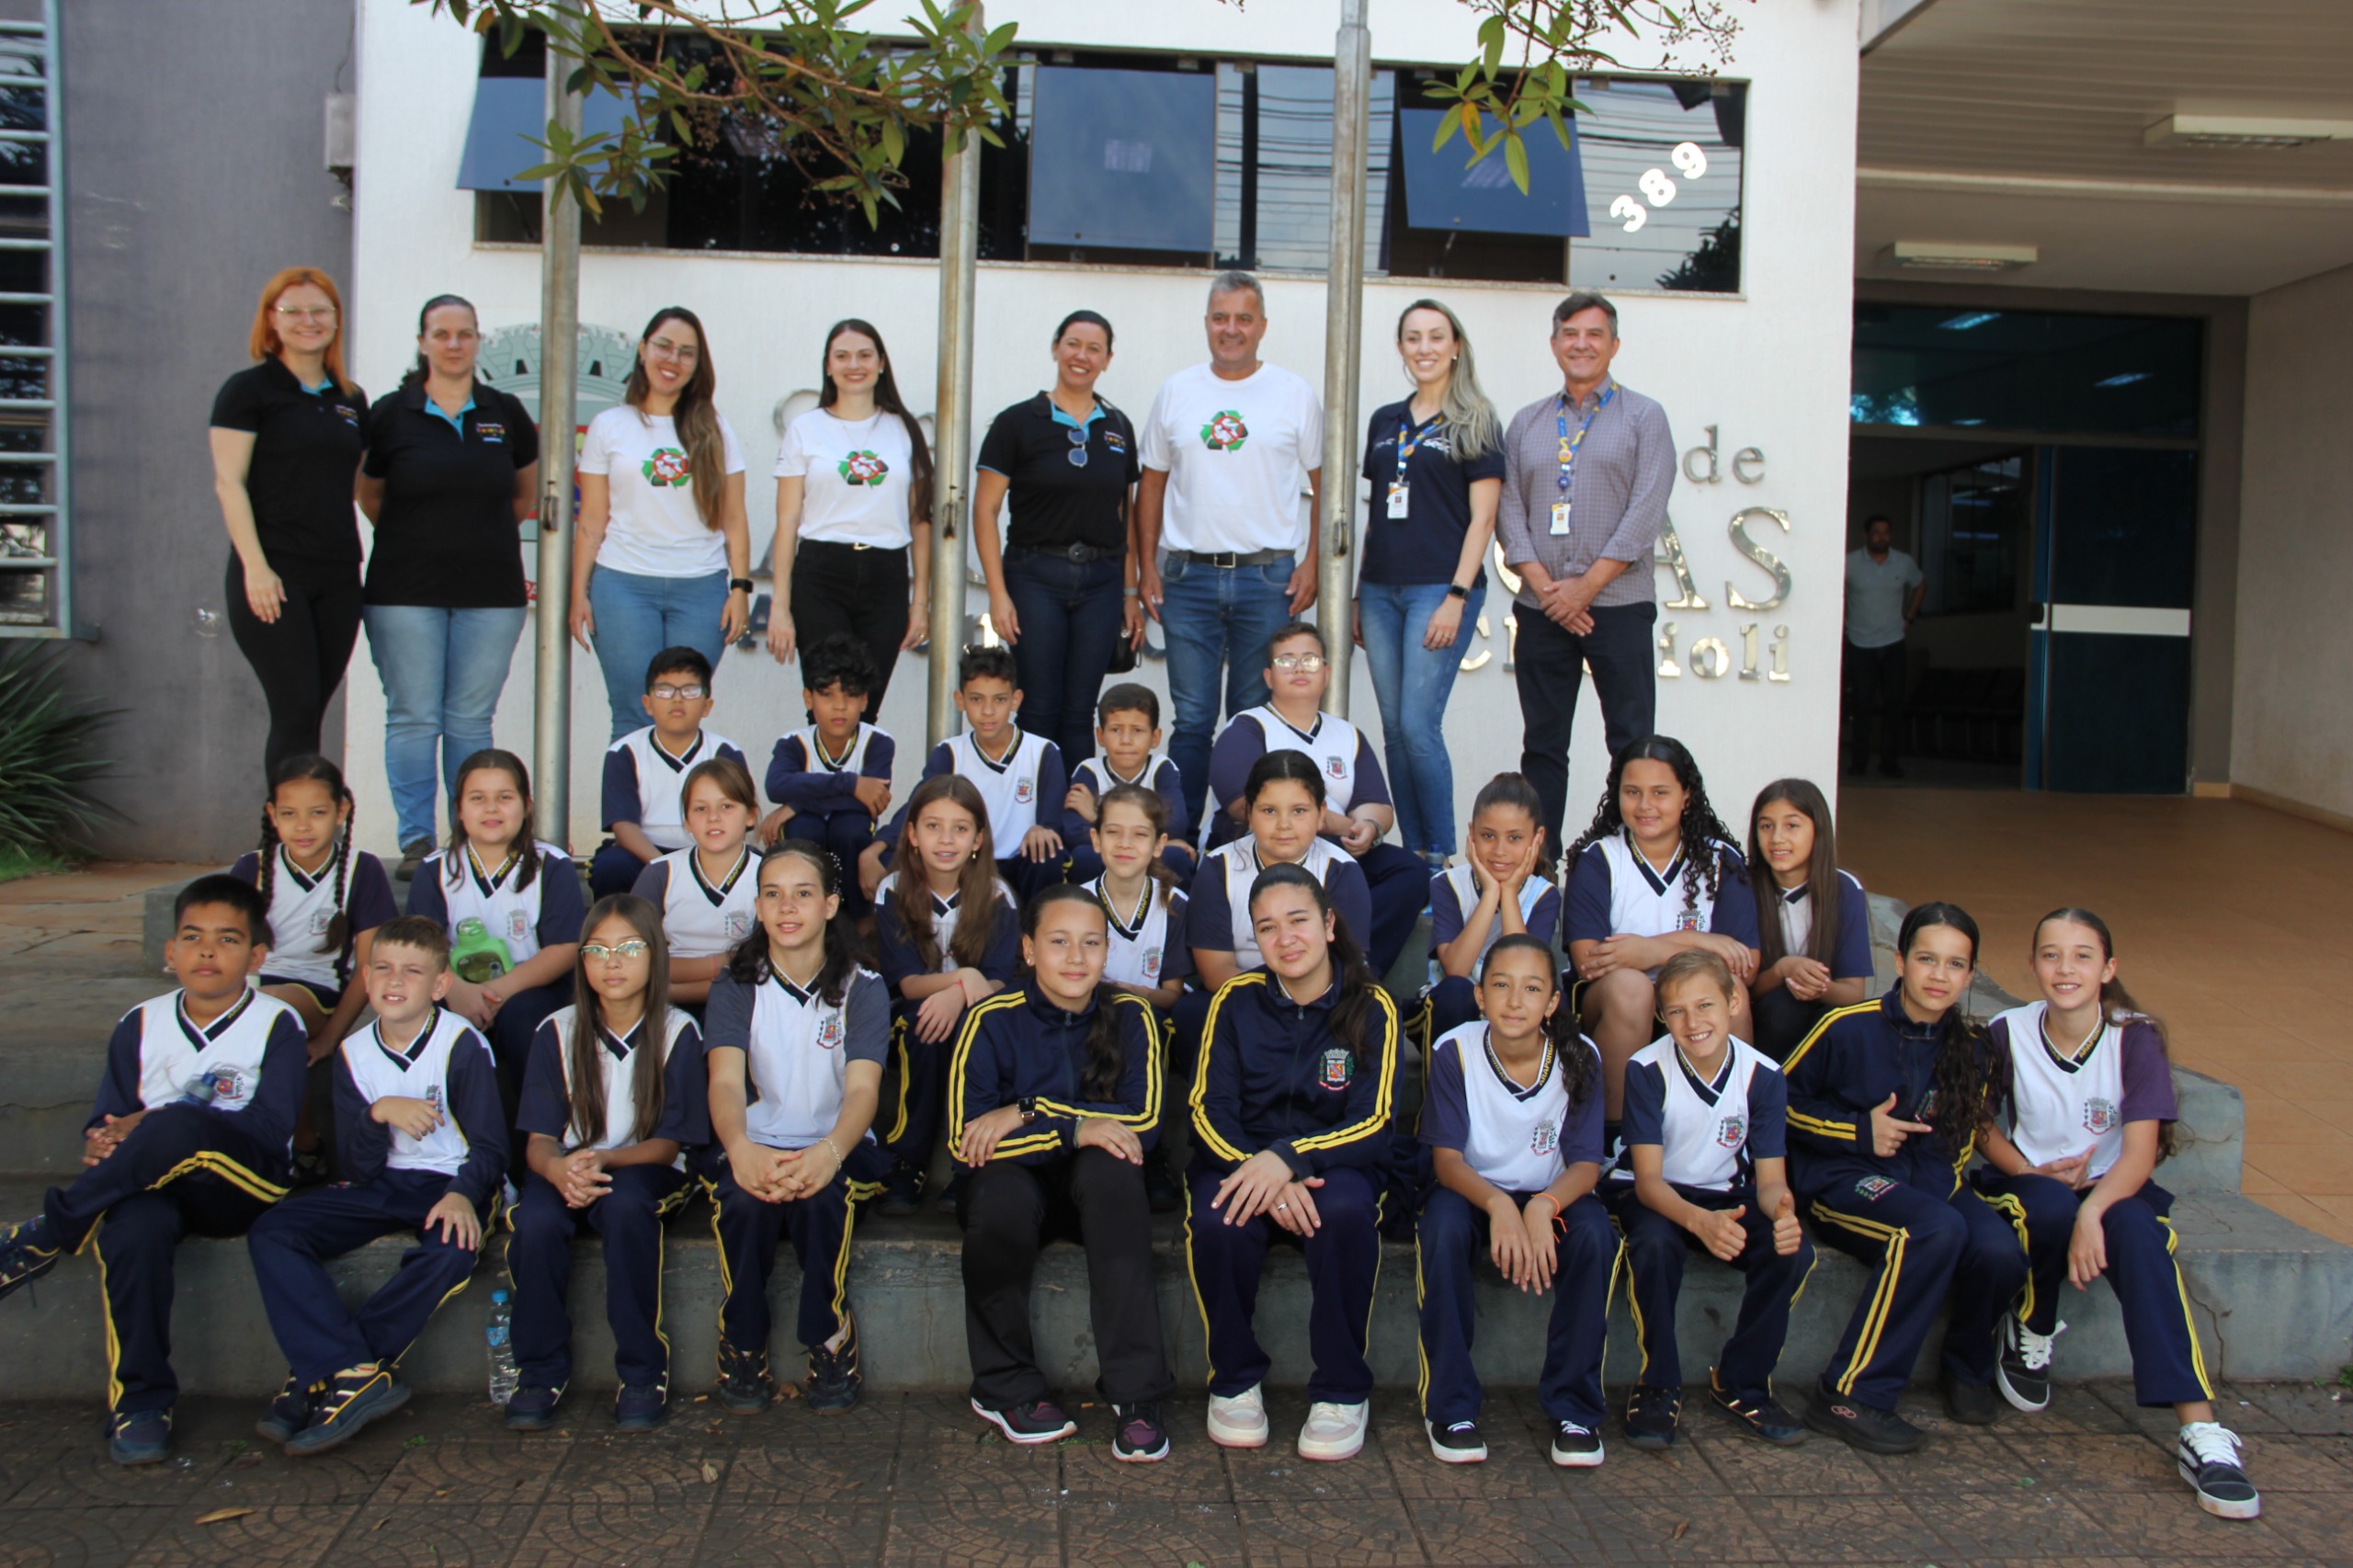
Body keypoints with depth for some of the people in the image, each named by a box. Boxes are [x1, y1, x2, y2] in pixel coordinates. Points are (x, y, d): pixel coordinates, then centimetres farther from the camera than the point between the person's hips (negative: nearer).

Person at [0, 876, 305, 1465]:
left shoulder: (277, 1025, 0)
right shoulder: (141, 1026, 14)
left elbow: (271, 1128, -12)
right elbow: (103, 1123, 11)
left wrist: (155, 1126, -16)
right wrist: (109, 1148, -15)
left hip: (247, 1186, -3)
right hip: (156, 1187, 3)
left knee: (176, 1130, -36)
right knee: (134, 1226, -34)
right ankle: (140, 1404, -25)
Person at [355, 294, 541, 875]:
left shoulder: (506, 413, 7)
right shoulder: (391, 414, 2)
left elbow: (527, 492, 20)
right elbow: (369, 497, 13)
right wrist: (422, 534, 13)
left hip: (491, 590, 1)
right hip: (406, 588, -1)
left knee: (472, 719, 5)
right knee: (413, 717, 0)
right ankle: (416, 842, 6)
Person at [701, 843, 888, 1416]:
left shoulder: (863, 988, 0)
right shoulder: (735, 985, 3)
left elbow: (863, 1088, -15)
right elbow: (725, 1079, -14)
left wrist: (830, 1151, -40)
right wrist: (740, 1148, -39)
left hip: (837, 1149, -1)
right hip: (752, 1147, 1)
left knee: (820, 1192, -35)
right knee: (744, 1198, -33)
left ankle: (832, 1349, -15)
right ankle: (742, 1349, -11)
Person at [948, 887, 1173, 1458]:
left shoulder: (1129, 1017, -4)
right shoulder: (993, 1021, -10)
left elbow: (1144, 1121, -13)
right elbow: (966, 1142, -16)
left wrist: (1030, 1113, -19)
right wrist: (1073, 1129, -25)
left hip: (1095, 1193, 1)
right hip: (1019, 1182, -1)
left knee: (1108, 1167, -32)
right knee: (1000, 1187, -34)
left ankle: (1135, 1393, -30)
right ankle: (1005, 1388, -12)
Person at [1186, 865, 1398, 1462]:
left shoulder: (1370, 1007, -3)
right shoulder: (1235, 1001, 0)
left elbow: (1373, 1125, -10)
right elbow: (1210, 1110, -5)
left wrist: (1288, 1159, -27)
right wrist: (1261, 1173, -25)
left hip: (1331, 1165, -1)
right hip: (1239, 1161, 1)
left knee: (1346, 1210, -35)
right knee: (1218, 1219, -33)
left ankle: (1342, 1391, -16)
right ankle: (1235, 1380, -8)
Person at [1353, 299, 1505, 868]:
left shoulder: (1475, 424, -1)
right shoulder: (1385, 421, 15)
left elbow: (1482, 518, -6)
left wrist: (1457, 597, -14)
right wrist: (1358, 596, 14)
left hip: (1439, 588, -6)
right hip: (1382, 589, 6)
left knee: (1418, 725, -12)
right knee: (1393, 728, 6)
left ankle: (1441, 854, 0)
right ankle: (1411, 851, 15)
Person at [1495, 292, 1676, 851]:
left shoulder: (1644, 417, 5)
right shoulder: (1526, 423, 14)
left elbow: (1645, 513, -6)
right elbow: (1508, 510, 6)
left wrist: (1586, 586, -12)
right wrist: (1543, 585, -8)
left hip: (1618, 603, -3)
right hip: (1541, 609, 3)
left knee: (1632, 745, -3)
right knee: (1542, 743, 6)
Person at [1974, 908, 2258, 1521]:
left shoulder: (2136, 1038, -11)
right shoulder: (2007, 1034, -7)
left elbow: (2140, 1153, -18)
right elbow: (1981, 1124, 6)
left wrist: (2092, 1211, -37)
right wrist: (2034, 1174, -13)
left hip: (2110, 1187, 0)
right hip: (2028, 1181, 0)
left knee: (2137, 1229, -35)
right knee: (2052, 1209, -36)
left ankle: (2201, 1431, -38)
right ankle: (2030, 1335, -4)